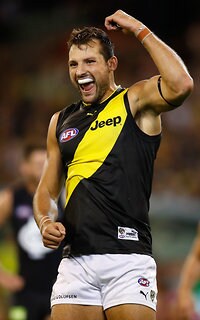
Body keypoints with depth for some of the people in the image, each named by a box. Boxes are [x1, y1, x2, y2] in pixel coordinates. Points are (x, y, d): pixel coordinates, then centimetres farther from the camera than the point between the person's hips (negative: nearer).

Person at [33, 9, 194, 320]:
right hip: (75, 259, 5)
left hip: (128, 257, -5)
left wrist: (139, 30, -10)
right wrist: (45, 222, 3)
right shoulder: (61, 121, 19)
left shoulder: (135, 101, 3)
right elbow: (47, 190, 25)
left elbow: (181, 85, -19)